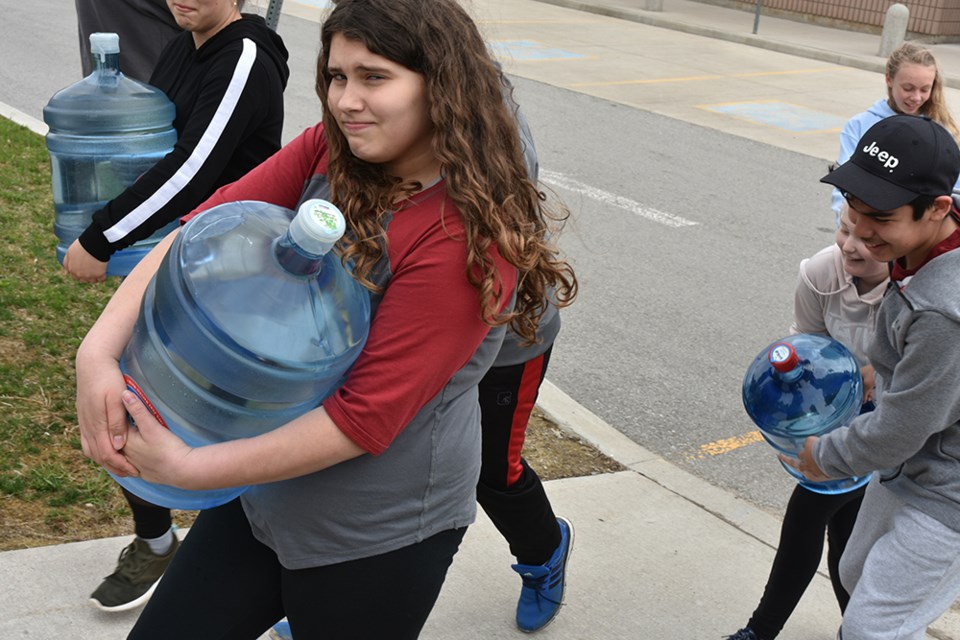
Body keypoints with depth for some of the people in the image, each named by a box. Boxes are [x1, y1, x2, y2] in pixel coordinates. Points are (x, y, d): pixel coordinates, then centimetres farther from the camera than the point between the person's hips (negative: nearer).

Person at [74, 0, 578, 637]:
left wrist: (189, 467, -23)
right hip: (266, 487, 7)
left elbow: (365, 417, -24)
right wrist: (100, 347, -24)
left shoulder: (467, 237, -25)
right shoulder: (328, 153, -4)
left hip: (377, 536, -6)